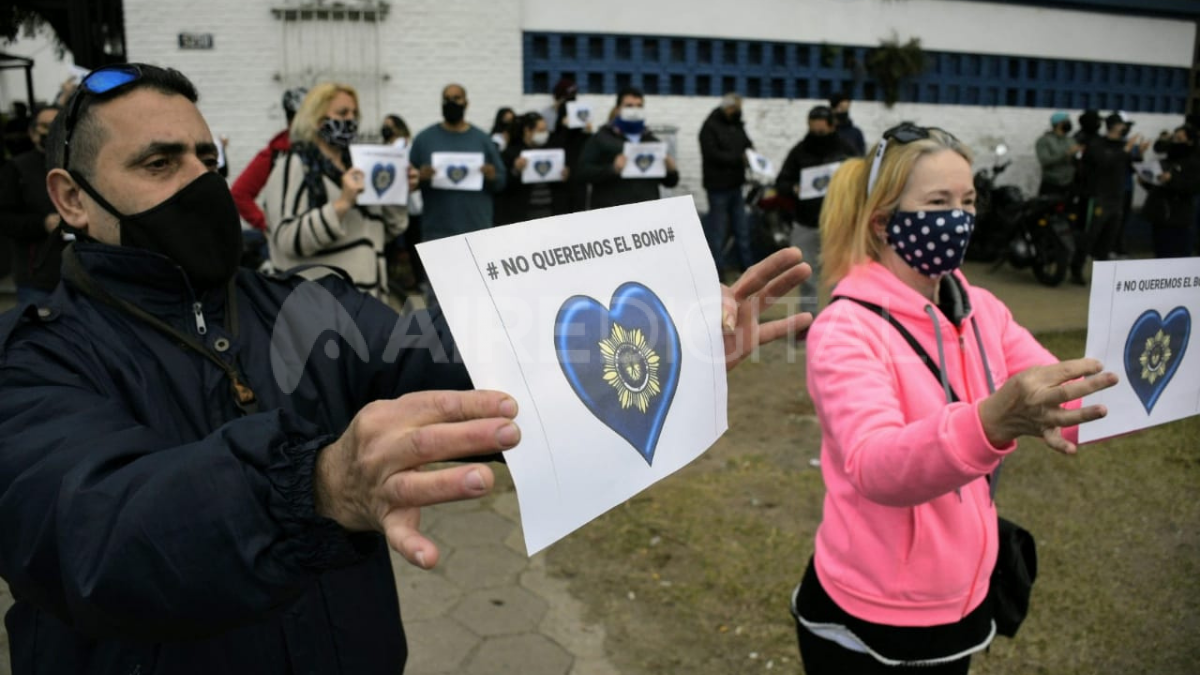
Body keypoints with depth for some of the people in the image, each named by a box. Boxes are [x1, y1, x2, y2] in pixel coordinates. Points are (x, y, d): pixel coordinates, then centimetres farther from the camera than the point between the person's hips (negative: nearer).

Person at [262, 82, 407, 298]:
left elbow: (383, 233, 21)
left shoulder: (355, 166, 19)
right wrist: (342, 204, -22)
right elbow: (287, 240, -15)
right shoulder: (293, 166, -2)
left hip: (367, 295, 7)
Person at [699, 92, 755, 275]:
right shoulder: (710, 127, -11)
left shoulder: (737, 126, 14)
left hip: (735, 185, 8)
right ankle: (716, 268, 7)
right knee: (717, 231, -1)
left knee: (742, 230, 12)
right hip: (719, 186, -8)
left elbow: (747, 145, 20)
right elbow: (712, 155, -20)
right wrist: (740, 158, -21)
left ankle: (748, 265, 20)